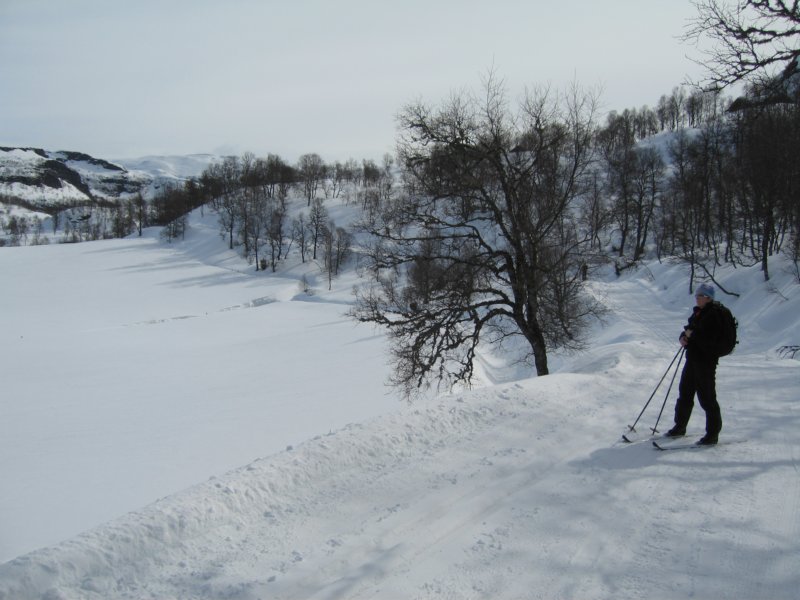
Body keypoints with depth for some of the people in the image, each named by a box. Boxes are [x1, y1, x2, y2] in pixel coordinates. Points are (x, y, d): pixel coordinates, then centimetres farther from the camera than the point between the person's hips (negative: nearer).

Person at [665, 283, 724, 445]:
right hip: (692, 358, 9)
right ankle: (680, 427, 28)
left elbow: (709, 339, -25)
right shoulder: (697, 313, 14)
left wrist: (692, 334, -16)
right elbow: (689, 330, 21)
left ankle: (713, 434, 5)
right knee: (685, 393, 16)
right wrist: (683, 337, 0)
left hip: (706, 360, -9)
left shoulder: (713, 315, -14)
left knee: (707, 397, -4)